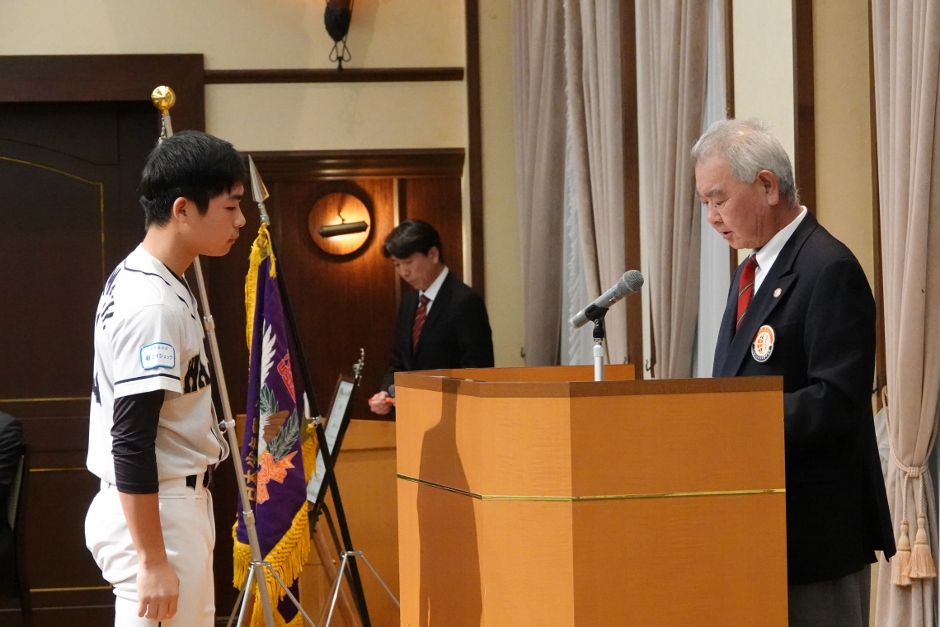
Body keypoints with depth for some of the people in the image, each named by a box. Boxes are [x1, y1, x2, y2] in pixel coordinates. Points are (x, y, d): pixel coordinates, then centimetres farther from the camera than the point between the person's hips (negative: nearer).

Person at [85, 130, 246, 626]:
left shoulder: (137, 277, 9)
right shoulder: (153, 305, -21)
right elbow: (131, 443, -24)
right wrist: (152, 561, -23)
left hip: (170, 505, 10)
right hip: (150, 514, -10)